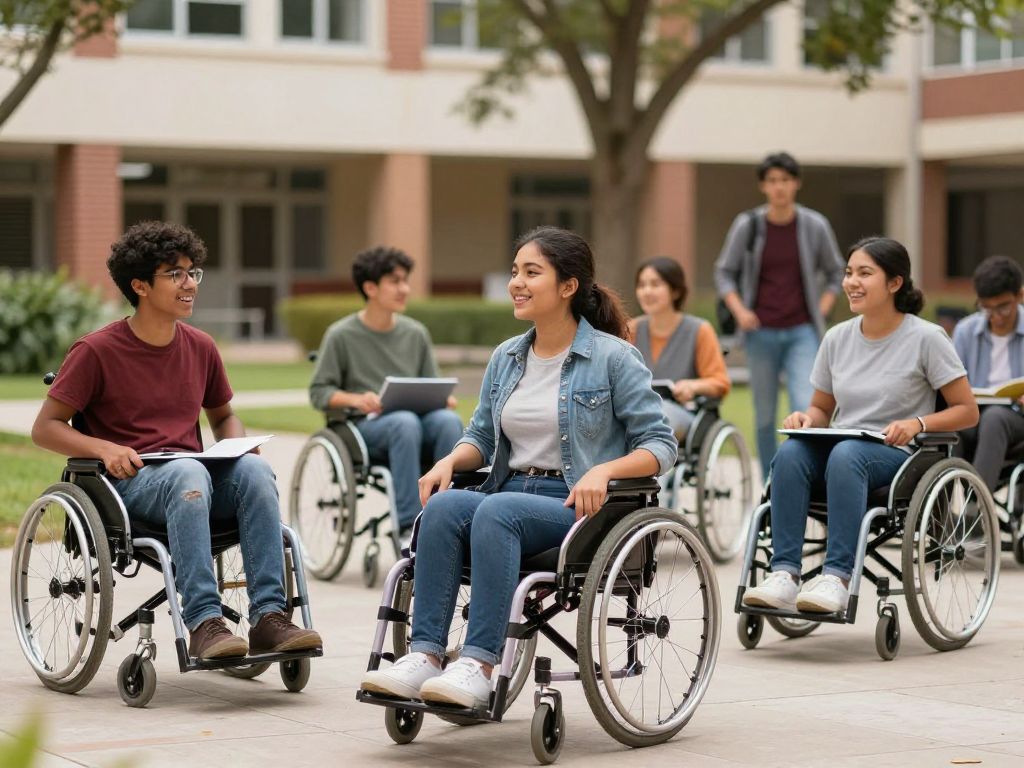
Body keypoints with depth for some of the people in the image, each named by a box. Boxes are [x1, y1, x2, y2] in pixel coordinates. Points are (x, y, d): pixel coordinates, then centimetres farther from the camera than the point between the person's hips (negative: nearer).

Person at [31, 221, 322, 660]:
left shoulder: (200, 348, 14)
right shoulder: (97, 351, -1)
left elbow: (223, 415, 29)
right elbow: (45, 428, -1)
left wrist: (236, 444, 4)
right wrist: (104, 448, -19)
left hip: (191, 473, 5)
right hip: (128, 479, -5)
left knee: (254, 469, -29)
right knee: (189, 471, -39)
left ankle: (268, 618, -34)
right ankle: (204, 624, -44)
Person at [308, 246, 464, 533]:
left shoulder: (416, 333, 14)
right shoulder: (342, 335, 2)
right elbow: (319, 393, 2)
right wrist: (356, 399, -17)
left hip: (416, 417, 4)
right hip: (365, 426, -4)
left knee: (448, 420, -31)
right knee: (405, 422, -38)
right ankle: (408, 524, -39)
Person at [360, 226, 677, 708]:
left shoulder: (612, 358, -1)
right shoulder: (506, 358, 15)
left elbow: (660, 444, -3)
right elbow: (482, 435, 23)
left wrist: (604, 471, -20)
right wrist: (451, 461, 0)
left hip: (580, 506, -5)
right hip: (512, 490, 5)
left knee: (496, 511, -36)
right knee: (443, 506, -28)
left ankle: (477, 666, -43)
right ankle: (424, 657, -36)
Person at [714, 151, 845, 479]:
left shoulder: (815, 225, 1)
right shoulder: (747, 225, 0)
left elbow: (835, 273, 14)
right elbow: (724, 272, 9)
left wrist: (821, 311, 1)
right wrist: (739, 310, -5)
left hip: (802, 333, -1)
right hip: (761, 333, 1)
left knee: (806, 409, -16)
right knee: (765, 417, 6)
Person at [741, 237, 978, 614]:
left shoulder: (926, 338, -2)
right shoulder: (837, 338, 11)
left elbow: (967, 411, 0)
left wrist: (918, 423, -18)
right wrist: (806, 418, -2)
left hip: (898, 457, -4)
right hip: (838, 451, 4)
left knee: (846, 454, -37)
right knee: (790, 451, -29)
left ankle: (836, 578, -42)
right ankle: (784, 575, -35)